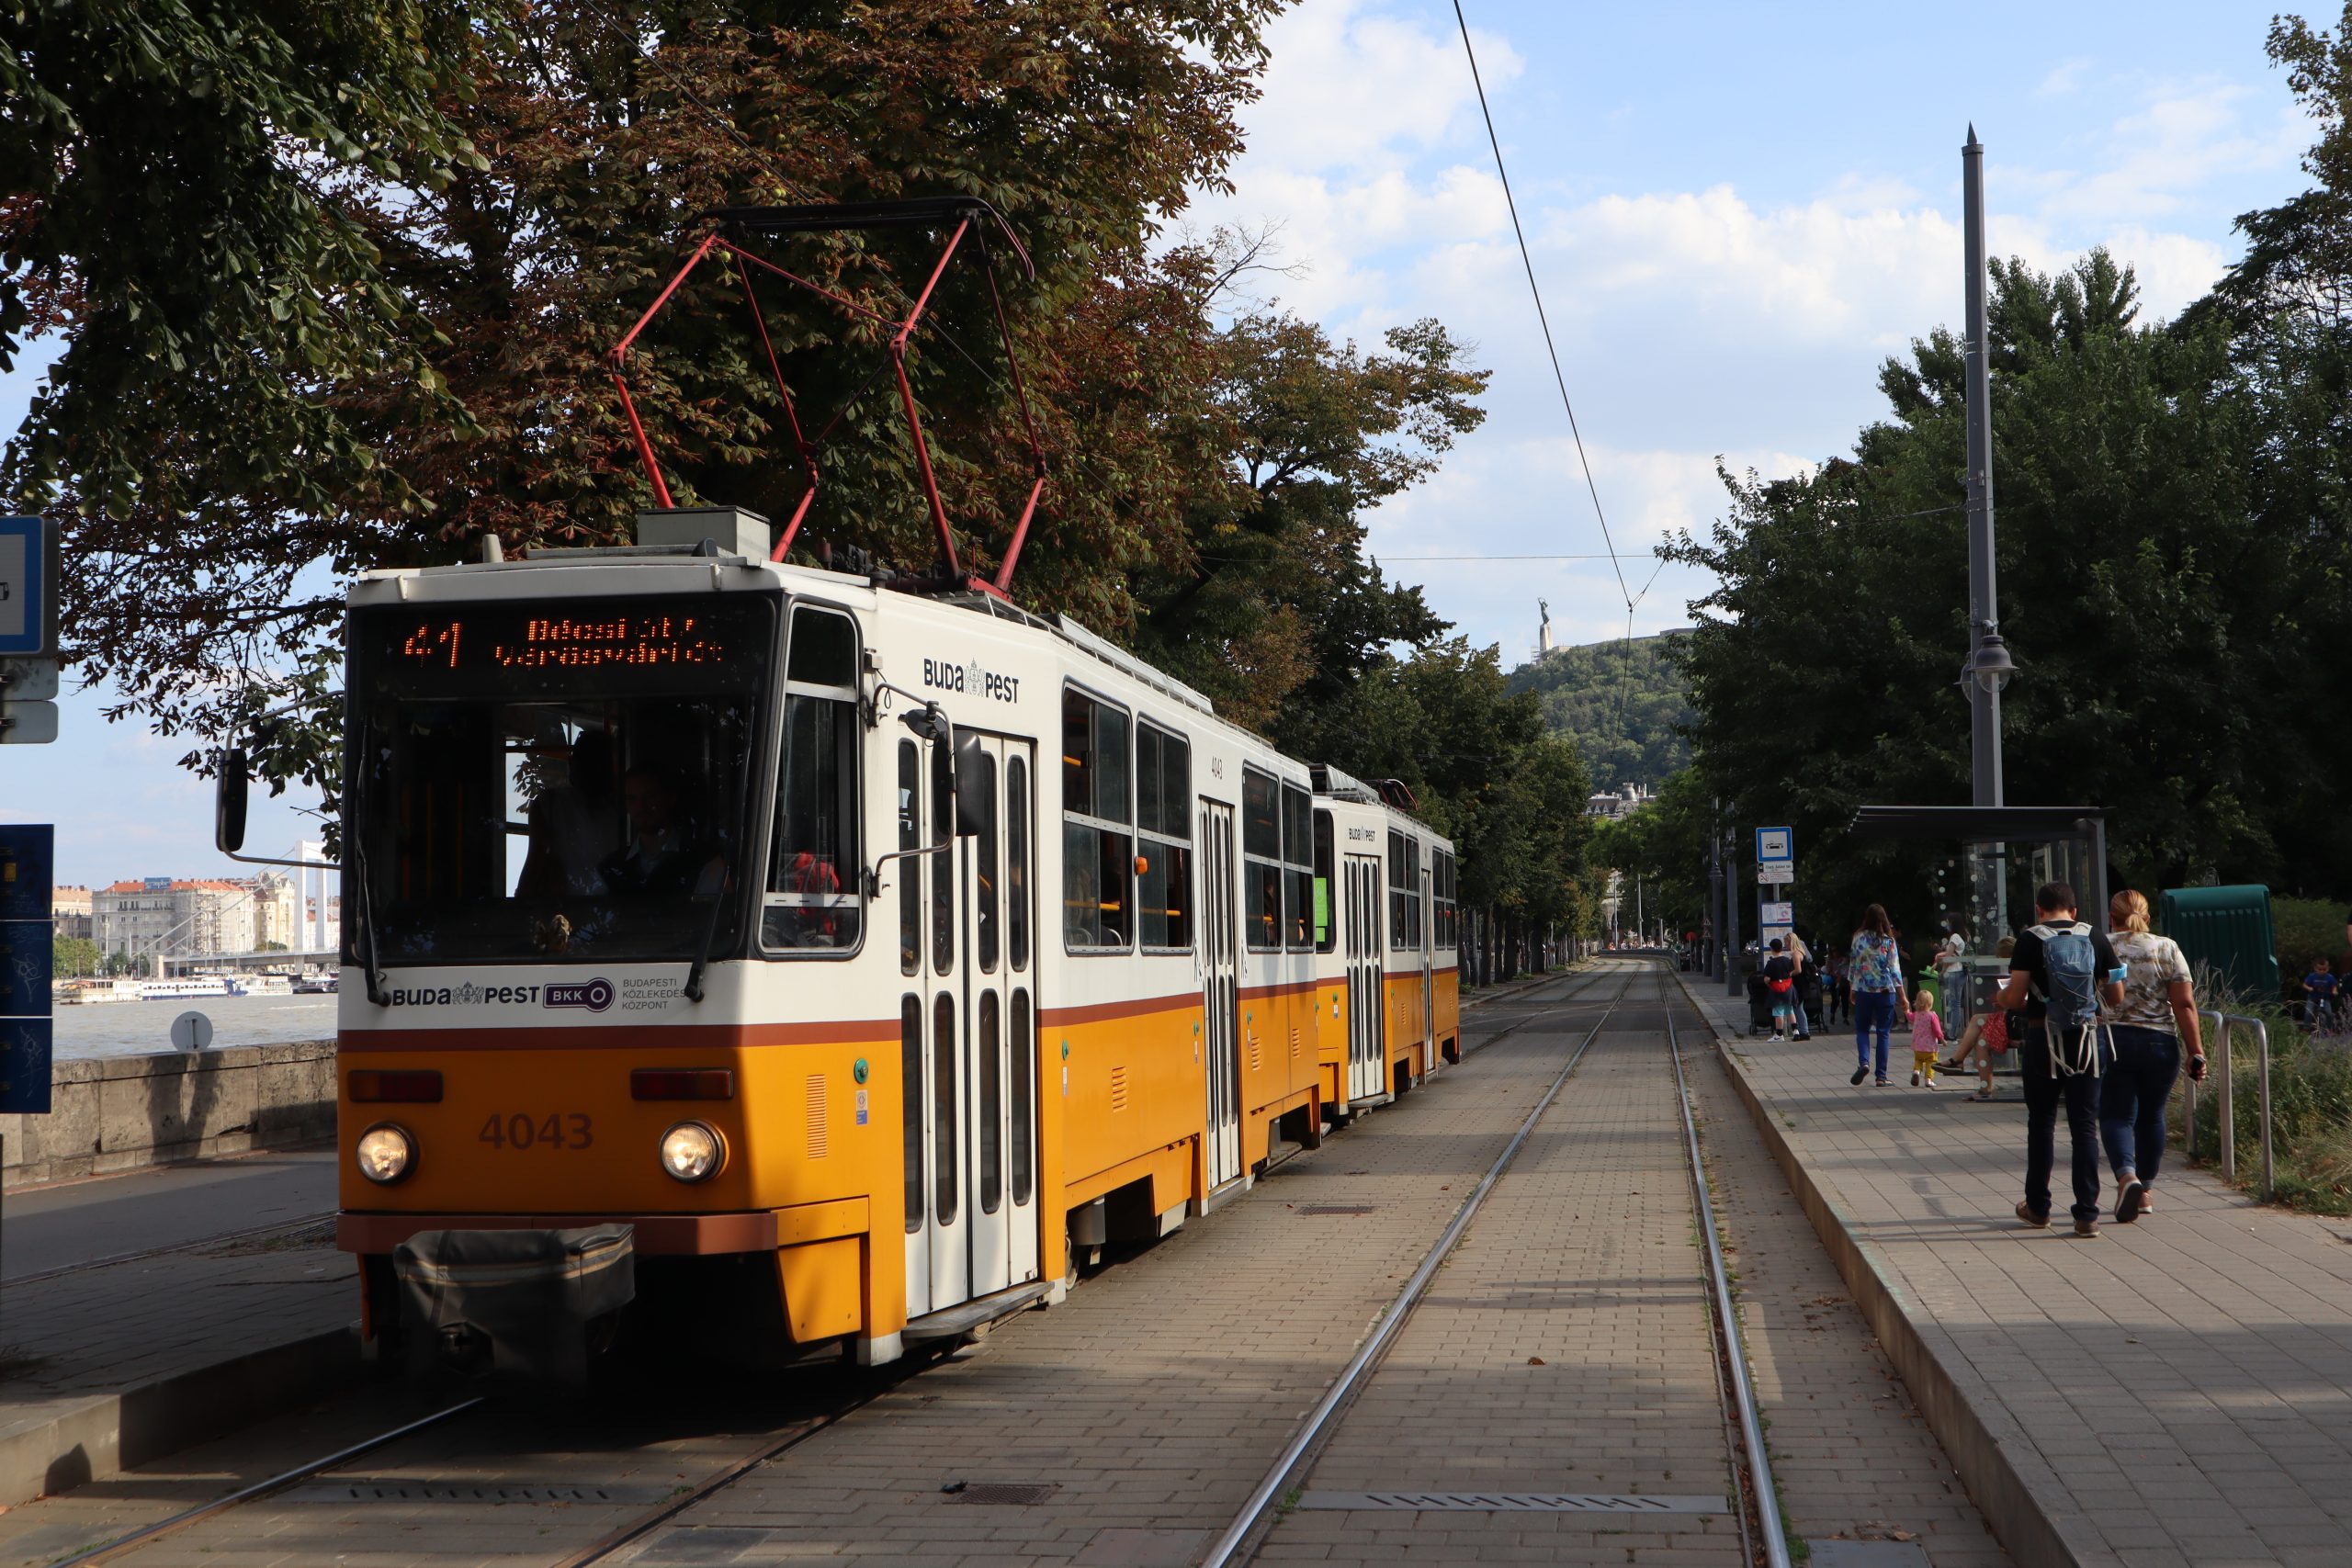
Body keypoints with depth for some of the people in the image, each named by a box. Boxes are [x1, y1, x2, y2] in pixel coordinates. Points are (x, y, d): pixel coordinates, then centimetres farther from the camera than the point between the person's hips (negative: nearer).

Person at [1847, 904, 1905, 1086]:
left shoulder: (1858, 938, -1)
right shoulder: (1889, 941, -5)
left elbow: (1853, 965, 5)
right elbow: (1895, 970, -4)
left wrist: (1852, 990, 16)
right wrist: (1902, 996, 2)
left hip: (1863, 991, 1)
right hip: (1886, 991, -1)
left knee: (1862, 1029, 13)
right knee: (1883, 1033, 6)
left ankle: (1863, 1062, -13)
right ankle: (1881, 1076, 4)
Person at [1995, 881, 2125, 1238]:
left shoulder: (2031, 940, -6)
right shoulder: (2095, 937, 2)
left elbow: (2014, 998, -11)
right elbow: (2117, 996, 4)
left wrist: (1999, 997, 12)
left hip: (2044, 1041, -1)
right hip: (2089, 1041, 2)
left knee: (2041, 1123, 13)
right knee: (2085, 1126, 4)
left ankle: (2038, 1206, 23)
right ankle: (2086, 1215, -1)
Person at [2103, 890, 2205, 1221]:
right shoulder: (2167, 949, 2)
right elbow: (2185, 1005, -3)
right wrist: (2196, 1052, 0)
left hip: (2111, 1041, -2)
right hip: (2160, 1044, 2)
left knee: (2116, 1115, 0)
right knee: (2151, 1116, 15)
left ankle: (2127, 1176, -24)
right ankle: (2144, 1191, 23)